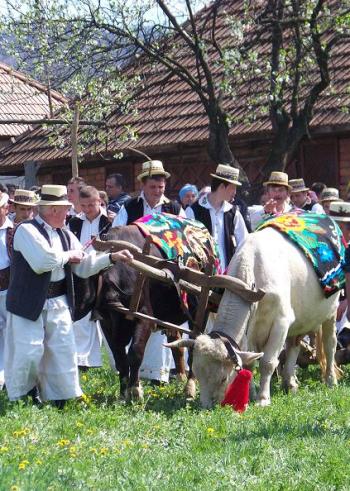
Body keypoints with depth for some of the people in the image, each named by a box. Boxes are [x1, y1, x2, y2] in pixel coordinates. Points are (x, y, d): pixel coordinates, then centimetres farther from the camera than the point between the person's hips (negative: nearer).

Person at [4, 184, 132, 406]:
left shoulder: (65, 235, 10)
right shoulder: (26, 230, -12)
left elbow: (84, 266, 11)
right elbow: (42, 261, -26)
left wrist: (113, 257, 0)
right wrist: (69, 256, -11)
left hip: (59, 302, 7)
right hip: (29, 302, -7)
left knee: (64, 351, 7)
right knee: (28, 352, -4)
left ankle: (60, 398, 18)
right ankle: (23, 395, 17)